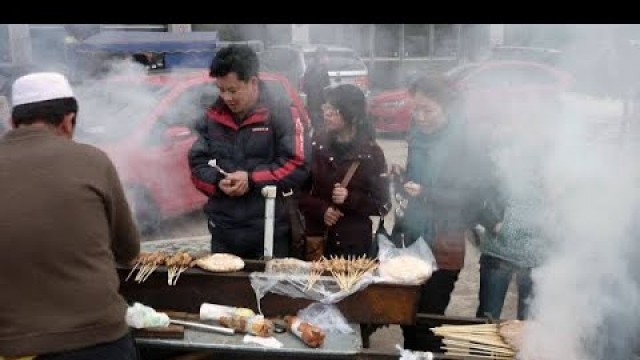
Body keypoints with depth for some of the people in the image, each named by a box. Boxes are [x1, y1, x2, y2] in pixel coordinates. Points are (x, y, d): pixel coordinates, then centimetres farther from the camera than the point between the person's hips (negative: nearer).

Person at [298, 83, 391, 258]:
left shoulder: (372, 153, -5)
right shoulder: (316, 144, 2)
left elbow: (383, 205, -3)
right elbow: (299, 191, 5)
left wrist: (350, 199, -18)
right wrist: (321, 209, -13)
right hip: (317, 238, 2)